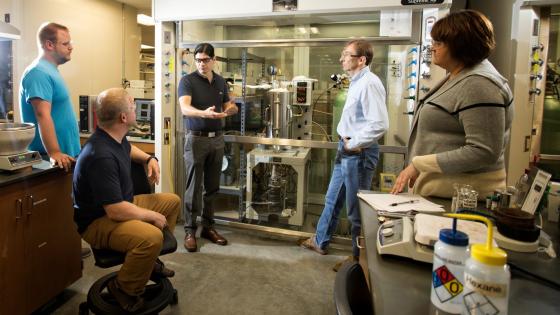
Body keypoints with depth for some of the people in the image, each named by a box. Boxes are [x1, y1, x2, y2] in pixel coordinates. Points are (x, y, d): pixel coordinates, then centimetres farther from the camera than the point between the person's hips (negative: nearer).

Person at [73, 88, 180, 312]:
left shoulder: (115, 136, 0)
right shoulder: (101, 157, -31)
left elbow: (128, 149, 28)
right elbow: (116, 211, -32)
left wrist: (149, 159, 9)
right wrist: (153, 216, -18)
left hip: (121, 204, 10)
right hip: (98, 221, -10)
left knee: (172, 201, 15)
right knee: (152, 237, -35)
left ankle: (149, 259, 25)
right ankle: (123, 288, -6)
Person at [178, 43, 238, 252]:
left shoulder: (221, 82, 10)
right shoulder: (187, 81, -7)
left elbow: (228, 106, 18)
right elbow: (185, 108, -22)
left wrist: (231, 109, -8)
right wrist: (204, 113, -42)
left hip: (217, 139, 5)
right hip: (196, 139, -5)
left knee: (212, 187, 10)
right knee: (194, 187, -1)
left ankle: (208, 227, 21)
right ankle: (190, 230, 9)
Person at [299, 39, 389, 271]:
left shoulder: (369, 83, -19)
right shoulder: (356, 82, 13)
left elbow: (379, 124, -28)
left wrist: (354, 143, -17)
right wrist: (345, 140, 4)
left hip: (359, 154, -10)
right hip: (346, 150, 10)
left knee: (356, 208, 4)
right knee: (332, 199, 21)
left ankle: (359, 257, 22)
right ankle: (320, 242, 39)